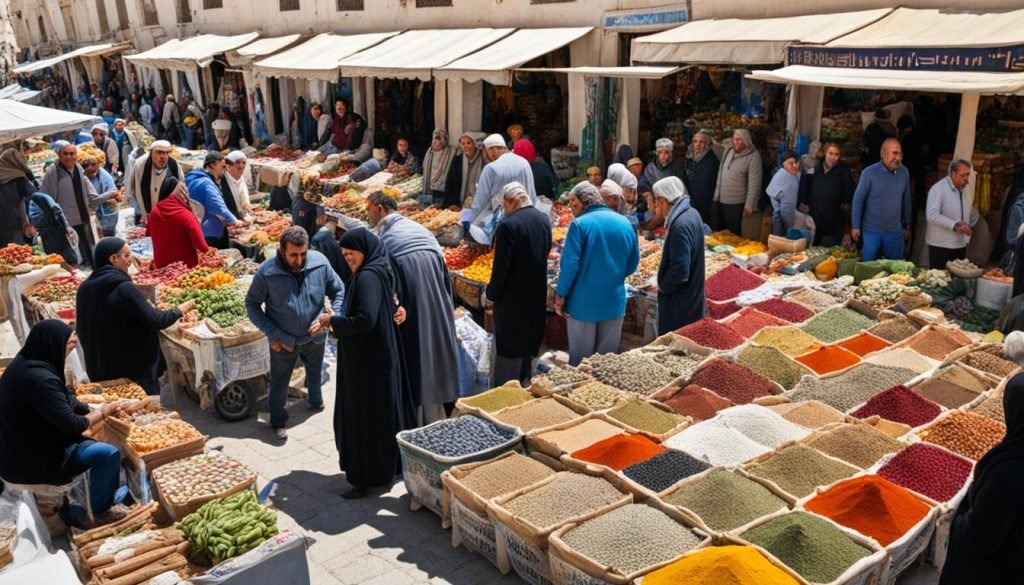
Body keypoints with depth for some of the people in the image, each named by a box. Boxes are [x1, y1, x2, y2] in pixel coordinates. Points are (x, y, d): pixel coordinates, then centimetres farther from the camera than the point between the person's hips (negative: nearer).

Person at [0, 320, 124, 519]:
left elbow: (63, 400, 12)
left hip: (17, 450, 10)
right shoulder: (41, 379, -30)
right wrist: (102, 413, -8)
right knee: (108, 453, -11)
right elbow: (72, 425, -25)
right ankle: (99, 513, 6)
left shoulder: (25, 362, 2)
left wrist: (92, 412, 0)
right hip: (30, 462, -10)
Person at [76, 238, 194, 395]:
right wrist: (181, 310, -5)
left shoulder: (85, 288, 3)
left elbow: (82, 330, 14)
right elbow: (155, 321, -20)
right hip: (135, 368, -7)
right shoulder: (124, 288, -19)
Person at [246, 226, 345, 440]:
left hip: (315, 337, 3)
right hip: (284, 341, -3)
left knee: (315, 374, 29)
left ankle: (316, 401, 58)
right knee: (279, 384, 15)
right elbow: (252, 305, -11)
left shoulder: (320, 262, -19)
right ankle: (278, 421, 38)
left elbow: (339, 291, -6)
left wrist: (333, 315, -23)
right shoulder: (266, 272, -24)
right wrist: (273, 334, -17)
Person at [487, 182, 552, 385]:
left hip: (512, 296, -7)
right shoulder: (544, 219, 2)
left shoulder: (508, 225, -21)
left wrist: (491, 293, -7)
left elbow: (501, 265, -19)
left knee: (508, 346, 3)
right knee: (528, 341, 20)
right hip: (537, 294, 7)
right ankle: (524, 385, 33)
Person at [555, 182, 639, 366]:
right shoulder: (625, 223, 3)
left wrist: (560, 295, -7)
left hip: (584, 302, -4)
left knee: (580, 360, 8)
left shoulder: (580, 224, -13)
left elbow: (570, 264, -16)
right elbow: (632, 264, 9)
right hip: (615, 301, 4)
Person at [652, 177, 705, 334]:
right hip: (691, 295, 9)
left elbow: (680, 269, -28)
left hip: (680, 299, -9)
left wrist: (663, 286, -11)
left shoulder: (680, 225, -26)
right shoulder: (691, 214, 4)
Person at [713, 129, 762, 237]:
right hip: (720, 201, 6)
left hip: (736, 204, -6)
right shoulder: (728, 151, 5)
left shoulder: (753, 156, -14)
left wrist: (749, 205, -18)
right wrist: (716, 194, 13)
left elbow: (754, 183, -16)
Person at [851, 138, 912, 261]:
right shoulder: (869, 173, -14)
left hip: (895, 231, 3)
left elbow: (906, 201, 9)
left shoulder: (904, 172, -2)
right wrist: (855, 226, -8)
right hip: (871, 230, -3)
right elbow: (858, 200, -7)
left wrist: (907, 225, 13)